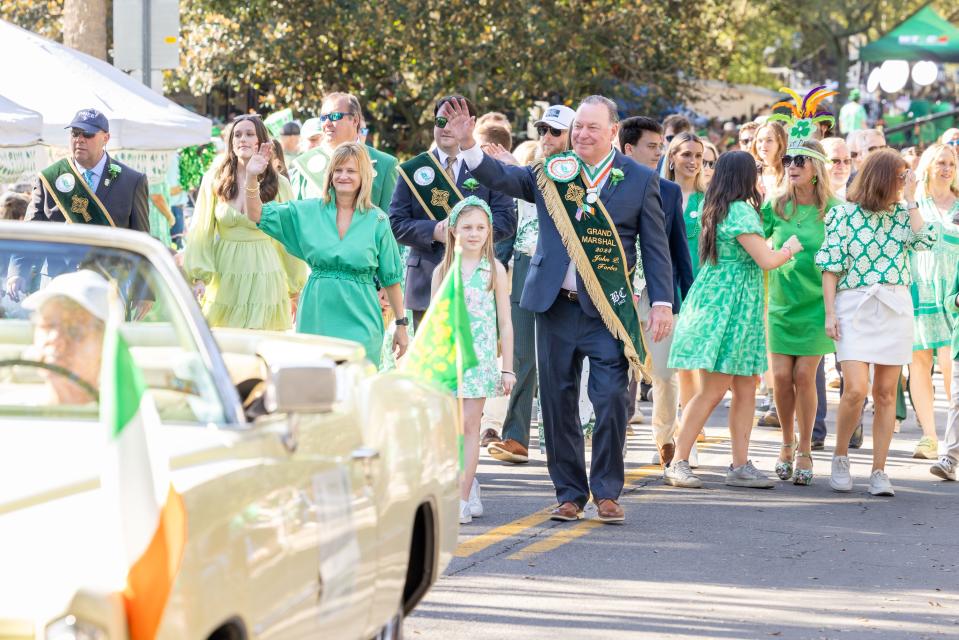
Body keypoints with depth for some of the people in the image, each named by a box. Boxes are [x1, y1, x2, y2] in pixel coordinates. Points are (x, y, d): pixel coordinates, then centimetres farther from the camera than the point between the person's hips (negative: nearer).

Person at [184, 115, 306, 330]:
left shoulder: (279, 185, 2)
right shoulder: (214, 180, 4)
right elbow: (201, 232, 5)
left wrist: (295, 289, 8)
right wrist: (199, 278, -5)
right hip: (224, 284, 1)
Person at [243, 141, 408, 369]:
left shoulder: (377, 220, 0)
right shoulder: (308, 211, 5)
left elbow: (391, 278, 4)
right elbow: (258, 216, 1)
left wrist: (401, 324, 5)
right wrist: (251, 177, -13)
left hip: (359, 322, -2)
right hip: (316, 320, 2)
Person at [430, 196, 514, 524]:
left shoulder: (494, 270, 1)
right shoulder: (443, 271, 6)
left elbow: (504, 322, 3)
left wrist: (507, 368, 1)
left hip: (480, 358, -2)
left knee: (470, 425, -6)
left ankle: (462, 499, -7)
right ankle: (469, 483, 23)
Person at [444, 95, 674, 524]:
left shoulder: (640, 180, 3)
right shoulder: (552, 173, 7)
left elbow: (655, 246, 3)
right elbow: (501, 178, -5)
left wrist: (662, 302, -4)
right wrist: (467, 144, -21)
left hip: (608, 311, -2)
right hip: (556, 306, 2)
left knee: (611, 400, -7)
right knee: (558, 404, 6)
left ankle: (606, 492, 6)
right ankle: (570, 493, 16)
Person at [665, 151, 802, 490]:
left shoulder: (717, 208, 14)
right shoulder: (740, 211, -15)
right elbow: (766, 260, -17)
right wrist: (790, 248, 1)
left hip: (739, 309, 10)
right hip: (726, 306, -10)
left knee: (746, 387, 7)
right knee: (713, 389, -8)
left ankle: (740, 465, 6)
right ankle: (678, 462, -6)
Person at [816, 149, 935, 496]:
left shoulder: (900, 214, 10)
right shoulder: (845, 214, 0)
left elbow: (925, 241, -8)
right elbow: (831, 267, 0)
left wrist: (910, 200, -4)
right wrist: (830, 314, -6)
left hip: (895, 308, 3)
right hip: (855, 307, -3)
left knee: (886, 393, 3)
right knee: (855, 390, -14)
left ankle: (879, 472, 7)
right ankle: (840, 458, 8)